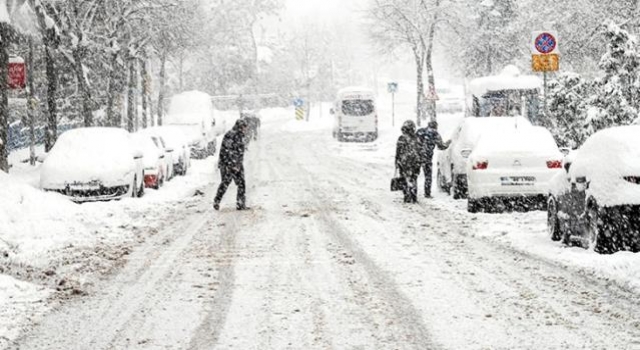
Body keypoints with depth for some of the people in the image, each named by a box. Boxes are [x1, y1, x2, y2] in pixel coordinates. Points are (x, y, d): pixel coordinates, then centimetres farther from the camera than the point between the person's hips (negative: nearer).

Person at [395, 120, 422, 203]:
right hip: (415, 162, 4)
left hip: (405, 163, -4)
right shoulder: (416, 138, 7)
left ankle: (408, 198, -4)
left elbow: (399, 152, -8)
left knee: (407, 180, -1)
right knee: (414, 180, 11)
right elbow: (419, 151, 11)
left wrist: (397, 163, -2)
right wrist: (418, 162, 18)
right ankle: (414, 198, 10)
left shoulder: (402, 138, -8)